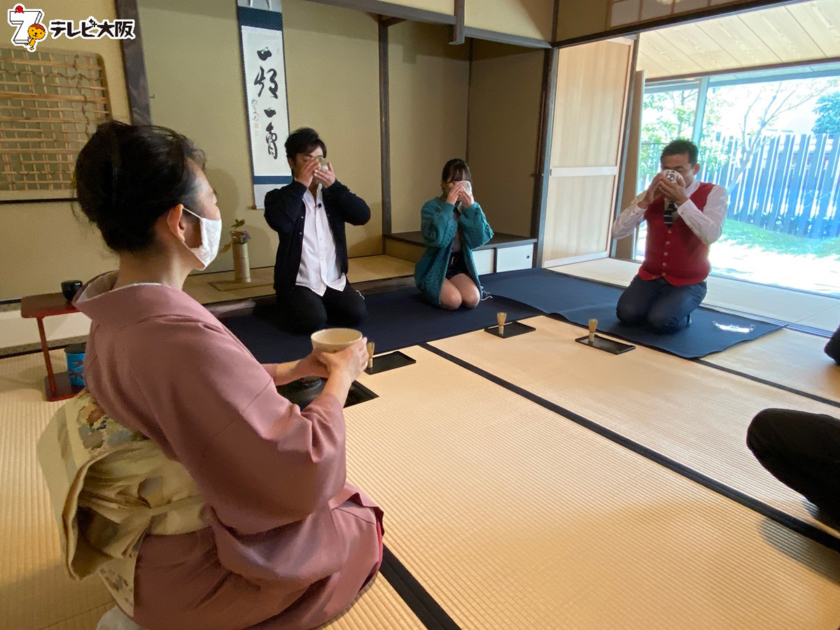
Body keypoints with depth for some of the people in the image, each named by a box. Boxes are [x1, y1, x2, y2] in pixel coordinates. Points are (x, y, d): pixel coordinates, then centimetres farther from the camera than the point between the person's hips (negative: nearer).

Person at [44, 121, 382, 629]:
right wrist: (340, 379, -17)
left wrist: (294, 370, 0)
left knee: (335, 499, 24)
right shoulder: (183, 340, -38)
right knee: (361, 526, 14)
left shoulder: (120, 313, -7)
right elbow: (305, 467, -32)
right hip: (190, 572, -8)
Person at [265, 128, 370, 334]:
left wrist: (334, 185, -12)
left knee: (357, 313, -17)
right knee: (313, 321, -26)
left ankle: (319, 307, 12)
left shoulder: (333, 195, 11)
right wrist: (301, 184, -17)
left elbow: (363, 216, -5)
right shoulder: (278, 197, -1)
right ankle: (291, 307, 9)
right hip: (298, 283, -4)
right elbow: (281, 224, -24)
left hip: (335, 281, 4)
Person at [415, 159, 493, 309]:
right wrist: (448, 205, -27)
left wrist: (471, 207, -19)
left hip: (460, 266, 4)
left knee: (472, 300, -22)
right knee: (453, 301, -26)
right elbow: (436, 239, -29)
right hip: (434, 268, -4)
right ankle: (431, 290, 8)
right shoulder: (431, 206, -12)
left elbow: (481, 239, -10)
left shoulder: (471, 207, 3)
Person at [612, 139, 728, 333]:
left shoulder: (713, 193, -7)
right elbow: (618, 232, -10)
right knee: (627, 314, -24)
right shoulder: (653, 193, 0)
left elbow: (711, 235, -26)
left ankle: (682, 315, 7)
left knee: (661, 320, -28)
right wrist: (645, 201, -22)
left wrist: (683, 200, -30)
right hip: (650, 276, 3)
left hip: (688, 283, -2)